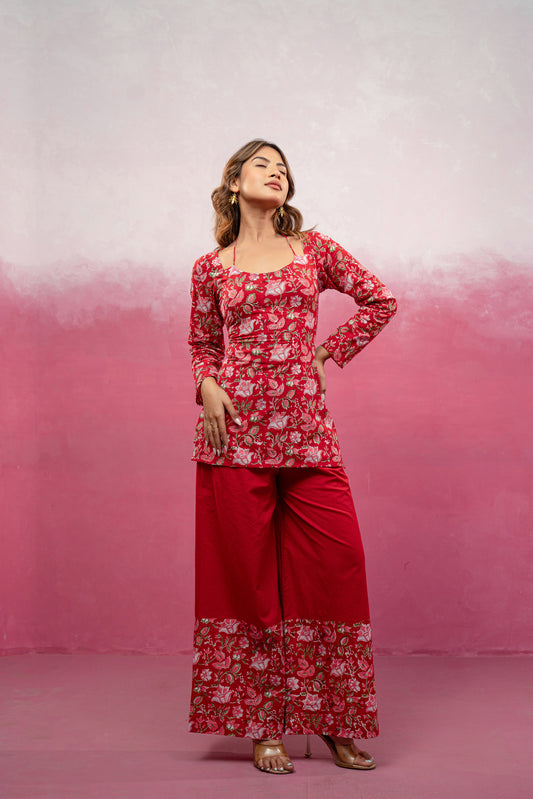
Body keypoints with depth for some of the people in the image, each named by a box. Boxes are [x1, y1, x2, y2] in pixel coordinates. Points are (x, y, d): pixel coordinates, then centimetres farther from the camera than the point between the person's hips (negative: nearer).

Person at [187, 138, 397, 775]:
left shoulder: (314, 248, 11)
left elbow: (380, 300, 16)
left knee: (337, 563, -2)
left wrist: (330, 351, 8)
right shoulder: (211, 267, 10)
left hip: (305, 428, 1)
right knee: (247, 572, 2)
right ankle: (263, 726, 15)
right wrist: (207, 385, -4)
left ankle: (335, 722, 16)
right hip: (236, 429, -1)